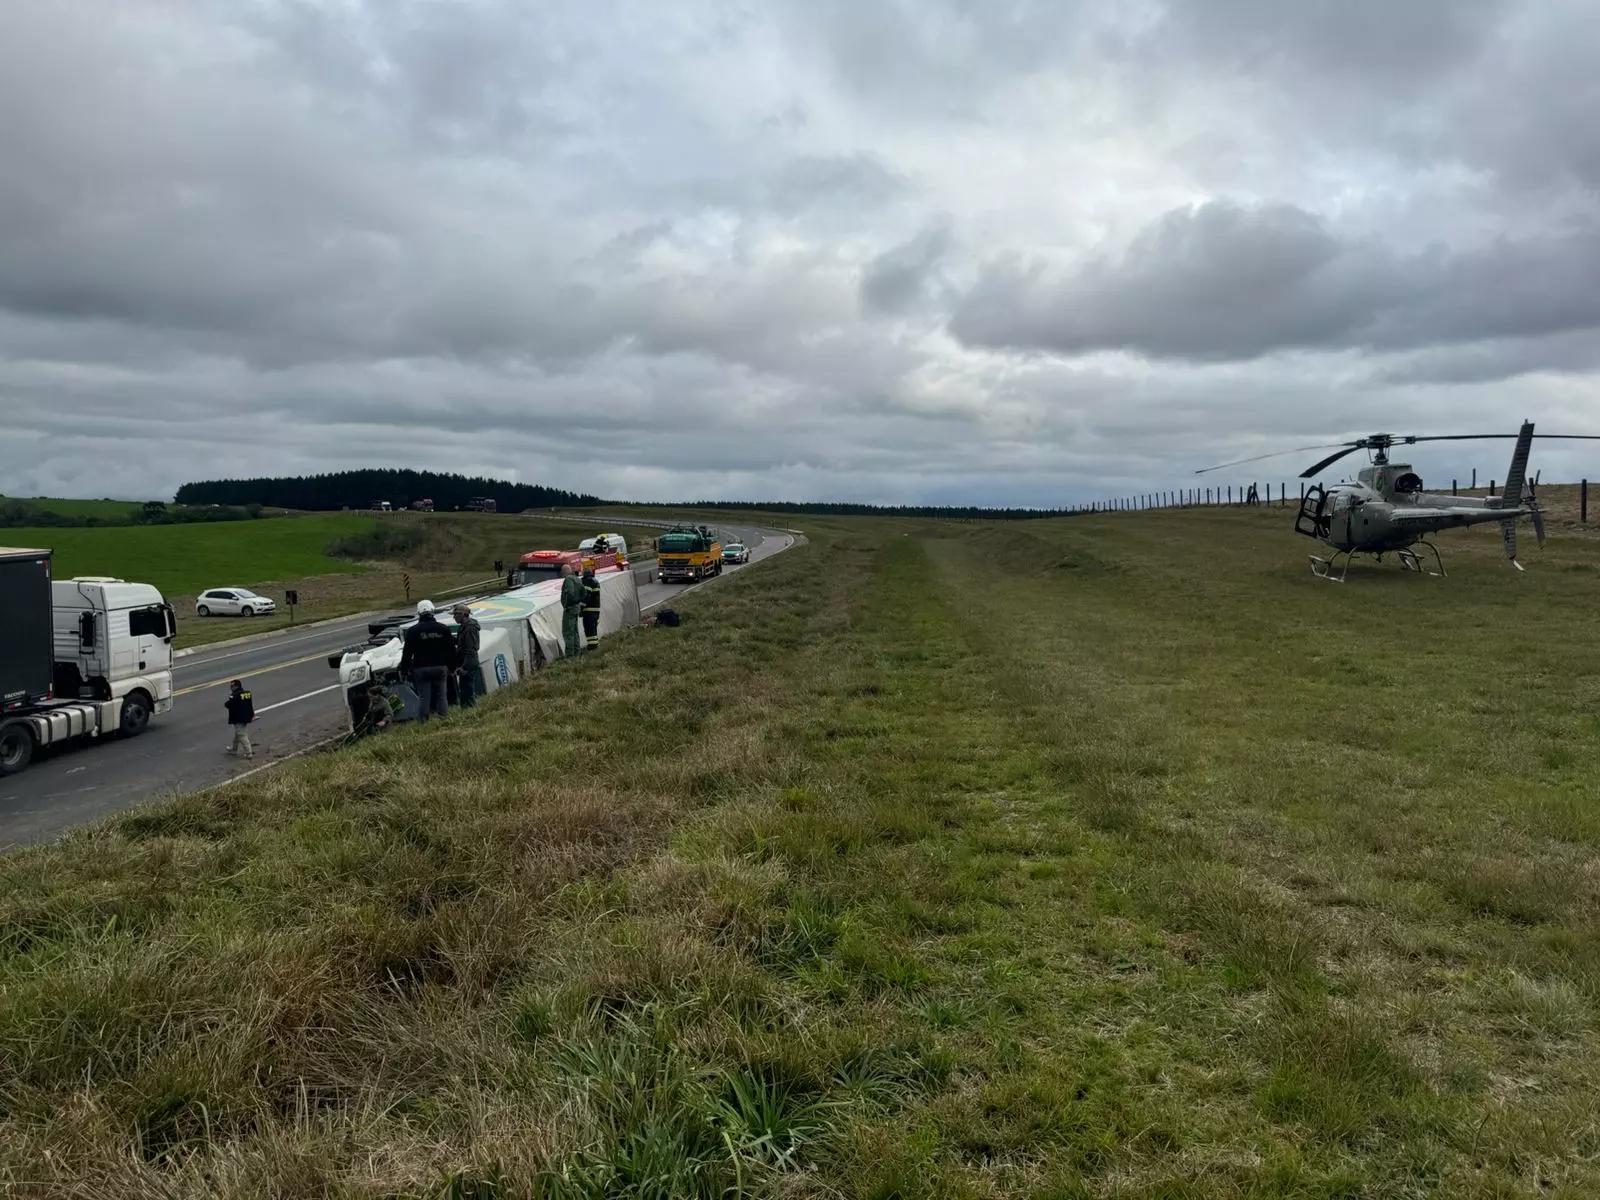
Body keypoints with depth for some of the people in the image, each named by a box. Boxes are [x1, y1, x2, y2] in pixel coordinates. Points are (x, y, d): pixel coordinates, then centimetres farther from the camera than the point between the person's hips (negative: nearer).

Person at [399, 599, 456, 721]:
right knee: (441, 696, 7)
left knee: (423, 697, -1)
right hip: (440, 668, 2)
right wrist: (451, 666, 16)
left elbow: (407, 653, -3)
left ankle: (423, 723, -2)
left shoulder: (413, 631, -4)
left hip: (421, 669, -2)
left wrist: (404, 670, 3)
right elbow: (452, 650, 8)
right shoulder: (443, 629, 4)